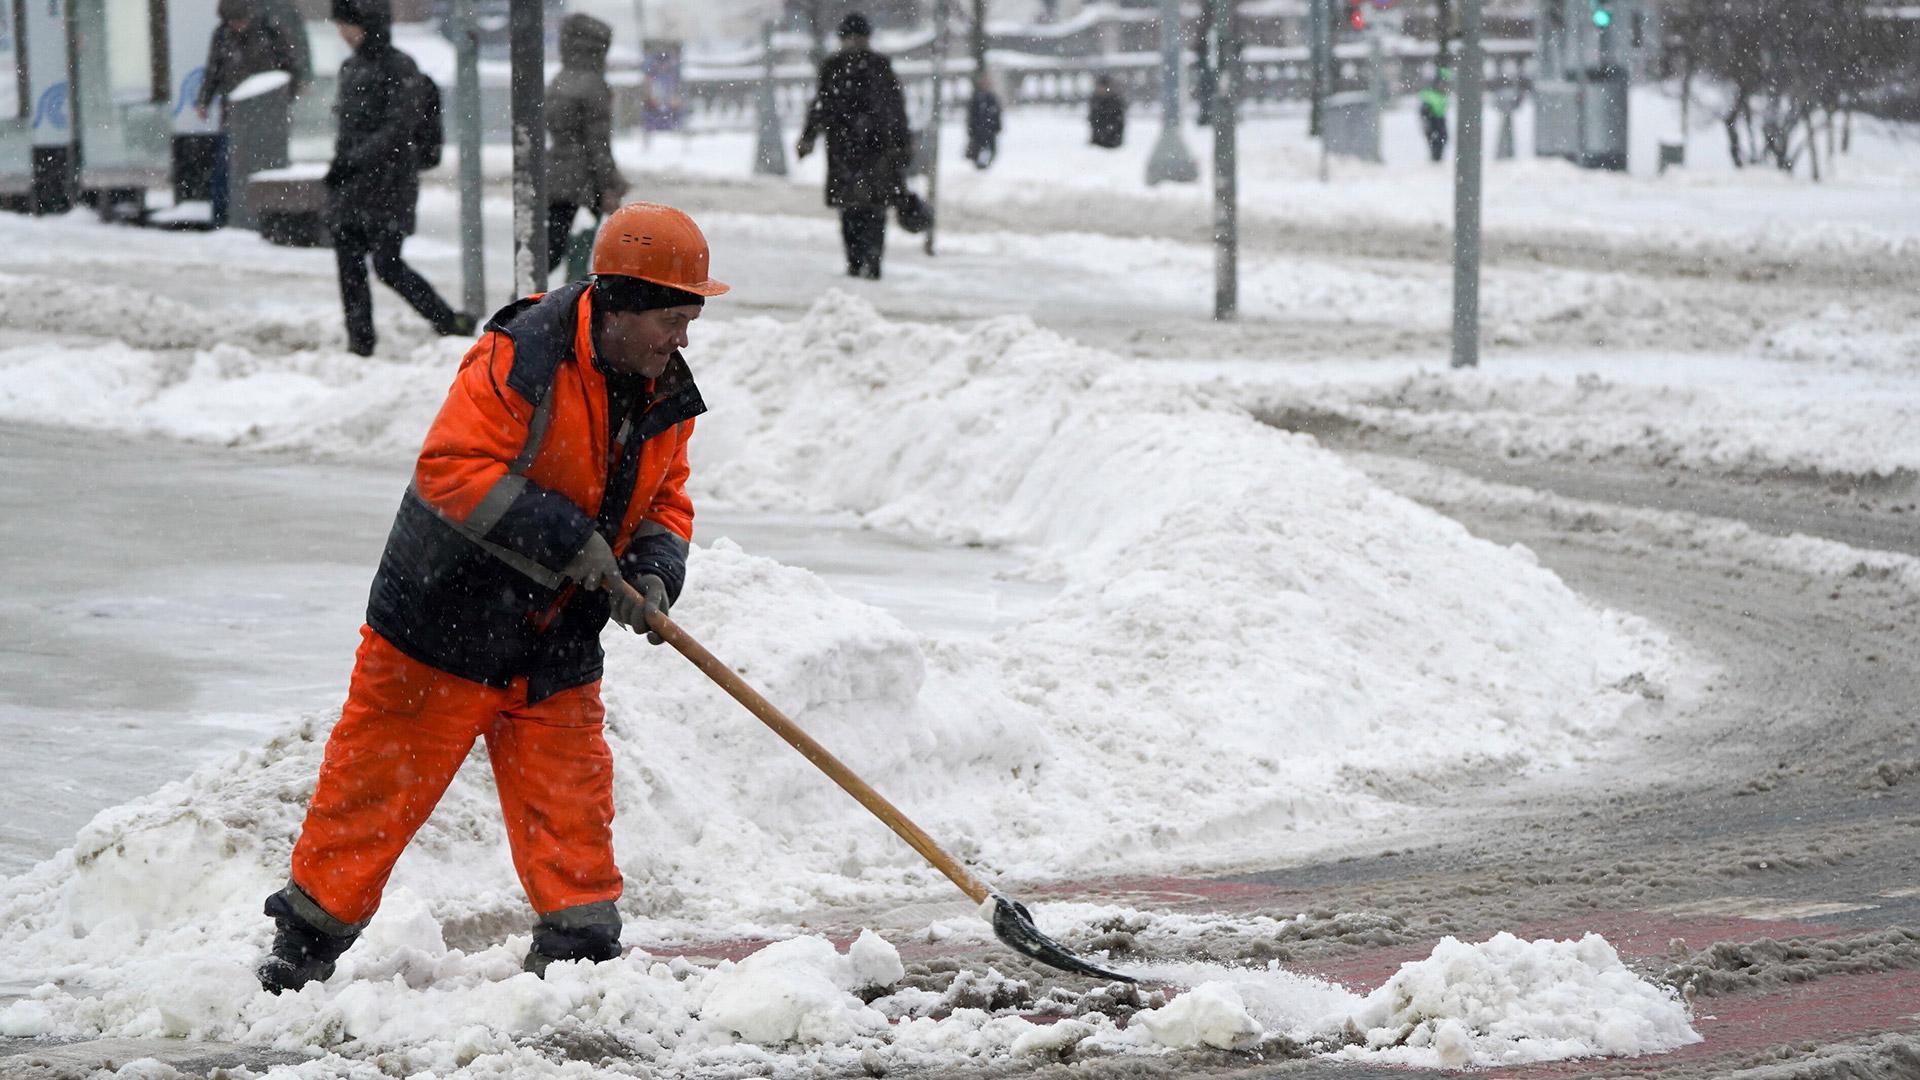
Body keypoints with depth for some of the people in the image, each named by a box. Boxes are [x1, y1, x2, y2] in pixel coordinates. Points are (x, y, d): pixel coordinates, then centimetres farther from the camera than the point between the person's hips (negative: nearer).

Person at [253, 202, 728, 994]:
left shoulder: (666, 394, 4)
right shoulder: (521, 358, -22)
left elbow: (664, 501, 12)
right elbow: (453, 467, -27)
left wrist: (653, 572, -10)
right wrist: (564, 538, -29)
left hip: (554, 647, 6)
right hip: (444, 621, -6)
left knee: (571, 804, 5)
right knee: (378, 791, 1)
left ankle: (580, 957, 14)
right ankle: (300, 956, 13)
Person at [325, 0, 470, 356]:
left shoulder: (400, 68, -9)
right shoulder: (350, 68, 15)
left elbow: (397, 129, -16)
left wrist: (354, 160, -20)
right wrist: (339, 161, 14)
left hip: (386, 180, -8)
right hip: (348, 186, 8)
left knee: (387, 266, -10)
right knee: (349, 265, 2)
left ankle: (451, 323, 1)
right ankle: (359, 341, 7)